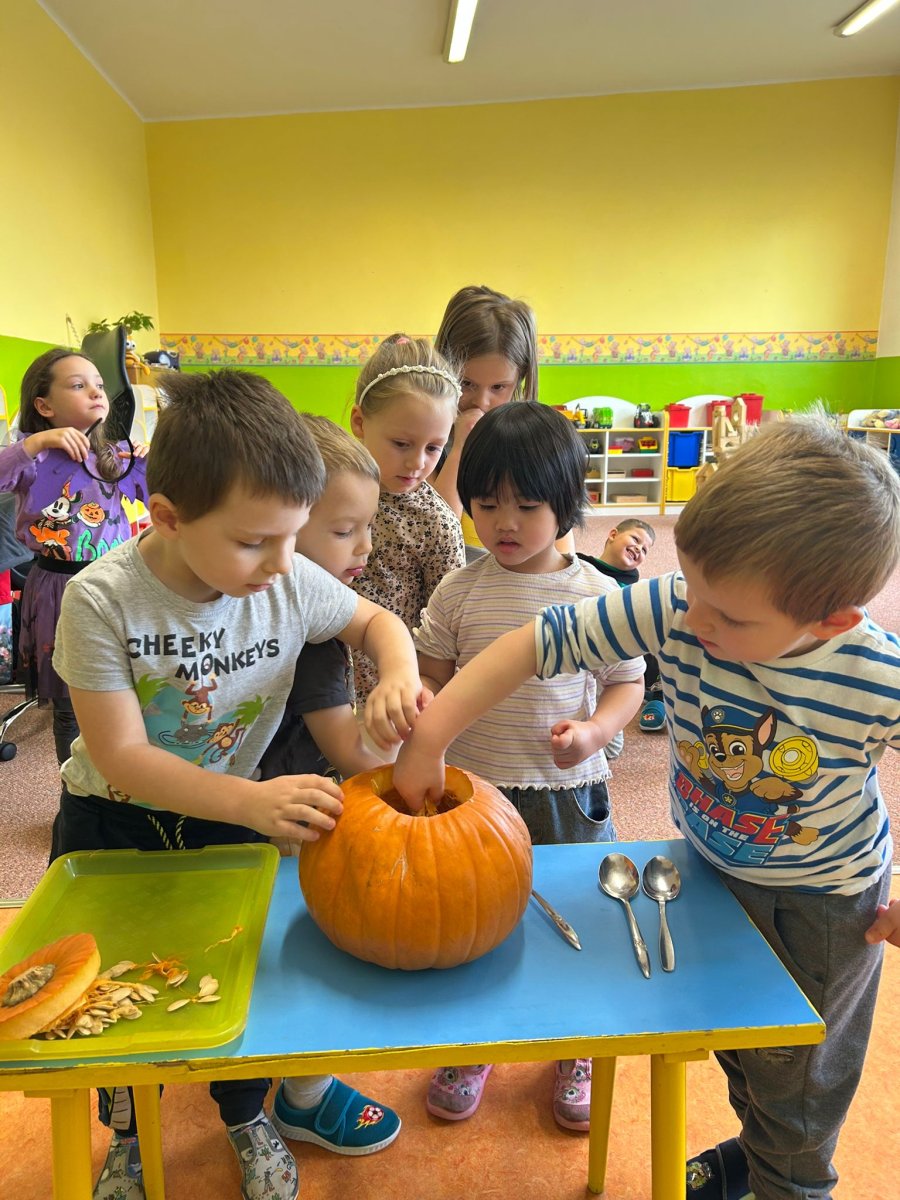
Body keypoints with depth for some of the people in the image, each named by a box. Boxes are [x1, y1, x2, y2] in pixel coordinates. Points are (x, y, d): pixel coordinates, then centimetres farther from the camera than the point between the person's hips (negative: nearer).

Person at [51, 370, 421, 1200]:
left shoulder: (289, 582, -20)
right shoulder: (103, 600, -27)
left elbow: (375, 621, -1)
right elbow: (121, 757, -27)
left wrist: (398, 673, -25)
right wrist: (253, 801, -41)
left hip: (226, 814, 1)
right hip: (114, 822, -1)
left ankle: (248, 1118, 39)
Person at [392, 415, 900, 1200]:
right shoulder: (675, 608, -31)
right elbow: (539, 643, -30)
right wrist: (428, 741, -32)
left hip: (822, 899, -3)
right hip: (709, 865, 3)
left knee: (795, 1076, 19)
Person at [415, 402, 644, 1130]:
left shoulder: (597, 594, -8)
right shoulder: (460, 591, -5)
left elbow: (627, 683, -1)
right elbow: (431, 676, 3)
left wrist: (593, 731, -19)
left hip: (567, 795, -1)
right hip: (472, 789, 1)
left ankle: (574, 1054, 45)